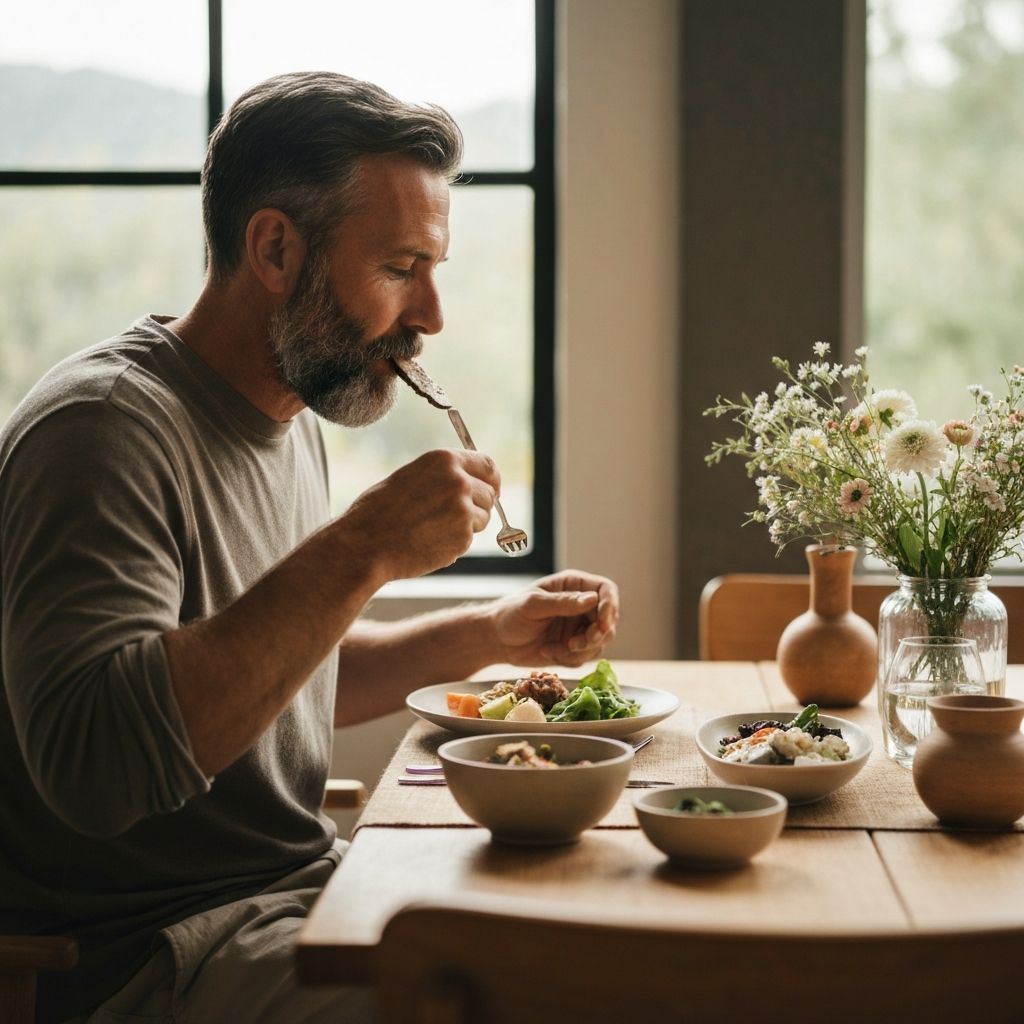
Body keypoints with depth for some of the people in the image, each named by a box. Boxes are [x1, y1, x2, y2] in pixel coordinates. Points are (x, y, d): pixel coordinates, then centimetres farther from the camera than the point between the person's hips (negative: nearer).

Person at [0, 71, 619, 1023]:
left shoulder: (287, 420, 11)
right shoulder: (105, 426, -19)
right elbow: (91, 760, -33)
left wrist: (487, 635, 10)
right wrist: (360, 552, -32)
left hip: (303, 889, 9)